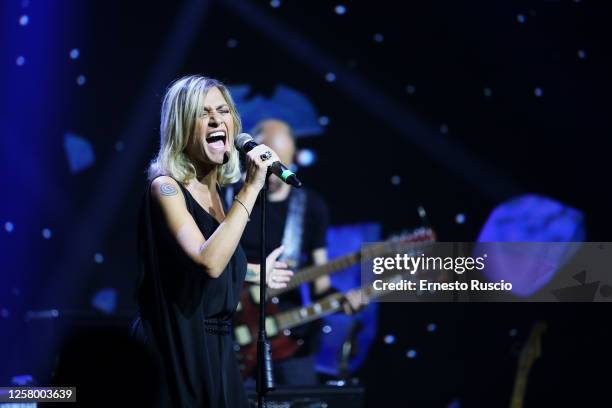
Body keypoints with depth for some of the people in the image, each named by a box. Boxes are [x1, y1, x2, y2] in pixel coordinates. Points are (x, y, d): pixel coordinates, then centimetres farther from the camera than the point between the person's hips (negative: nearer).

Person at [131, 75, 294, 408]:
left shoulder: (212, 190, 10)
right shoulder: (165, 187, -14)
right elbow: (209, 262, -28)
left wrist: (254, 272, 29)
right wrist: (251, 188, -25)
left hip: (215, 347, 8)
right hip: (177, 347, -8)